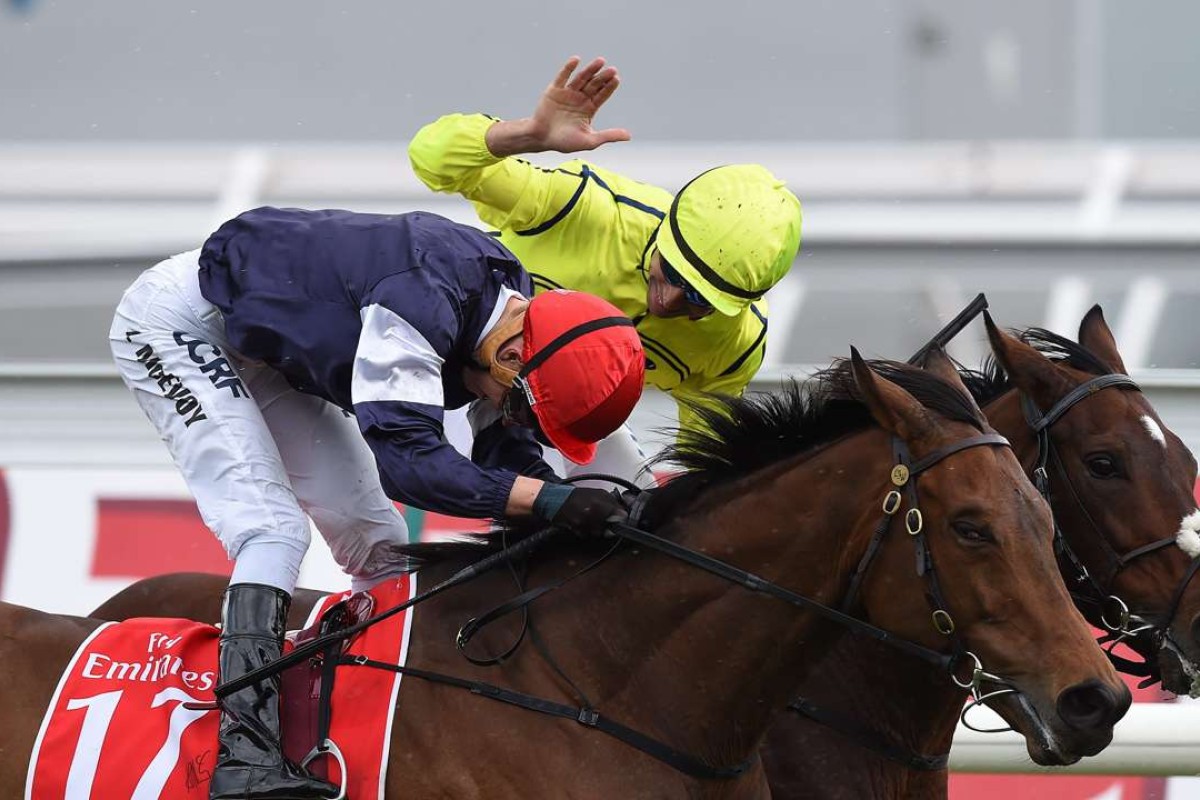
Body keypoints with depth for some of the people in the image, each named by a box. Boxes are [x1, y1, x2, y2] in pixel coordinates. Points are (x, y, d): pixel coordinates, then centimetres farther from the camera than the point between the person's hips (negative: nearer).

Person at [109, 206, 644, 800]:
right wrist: (550, 499, -45)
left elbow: (511, 466, -2)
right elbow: (405, 457, -43)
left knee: (378, 545, 4)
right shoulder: (420, 301, -38)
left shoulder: (515, 316, -9)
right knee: (273, 529, -23)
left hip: (263, 350, 9)